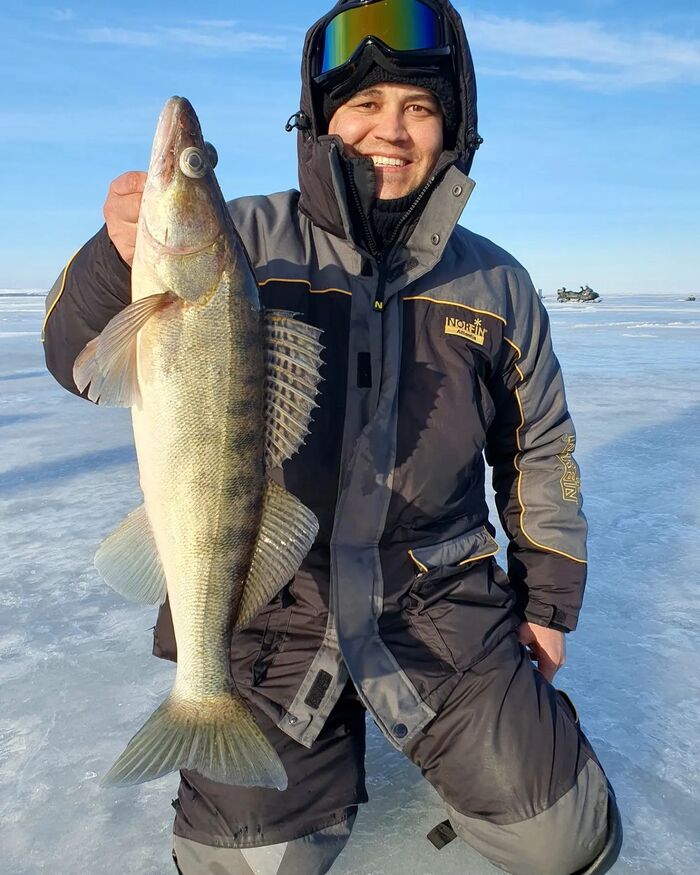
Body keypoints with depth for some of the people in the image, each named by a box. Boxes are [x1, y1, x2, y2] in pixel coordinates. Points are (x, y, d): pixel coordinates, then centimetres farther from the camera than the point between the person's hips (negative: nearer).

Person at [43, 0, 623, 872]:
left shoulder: (496, 287, 4)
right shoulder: (246, 240, -5)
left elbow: (539, 451, 13)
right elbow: (86, 363, -9)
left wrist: (548, 599, 13)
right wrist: (122, 257, -30)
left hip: (441, 597, 2)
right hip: (273, 602, -1)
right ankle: (332, 730, 26)